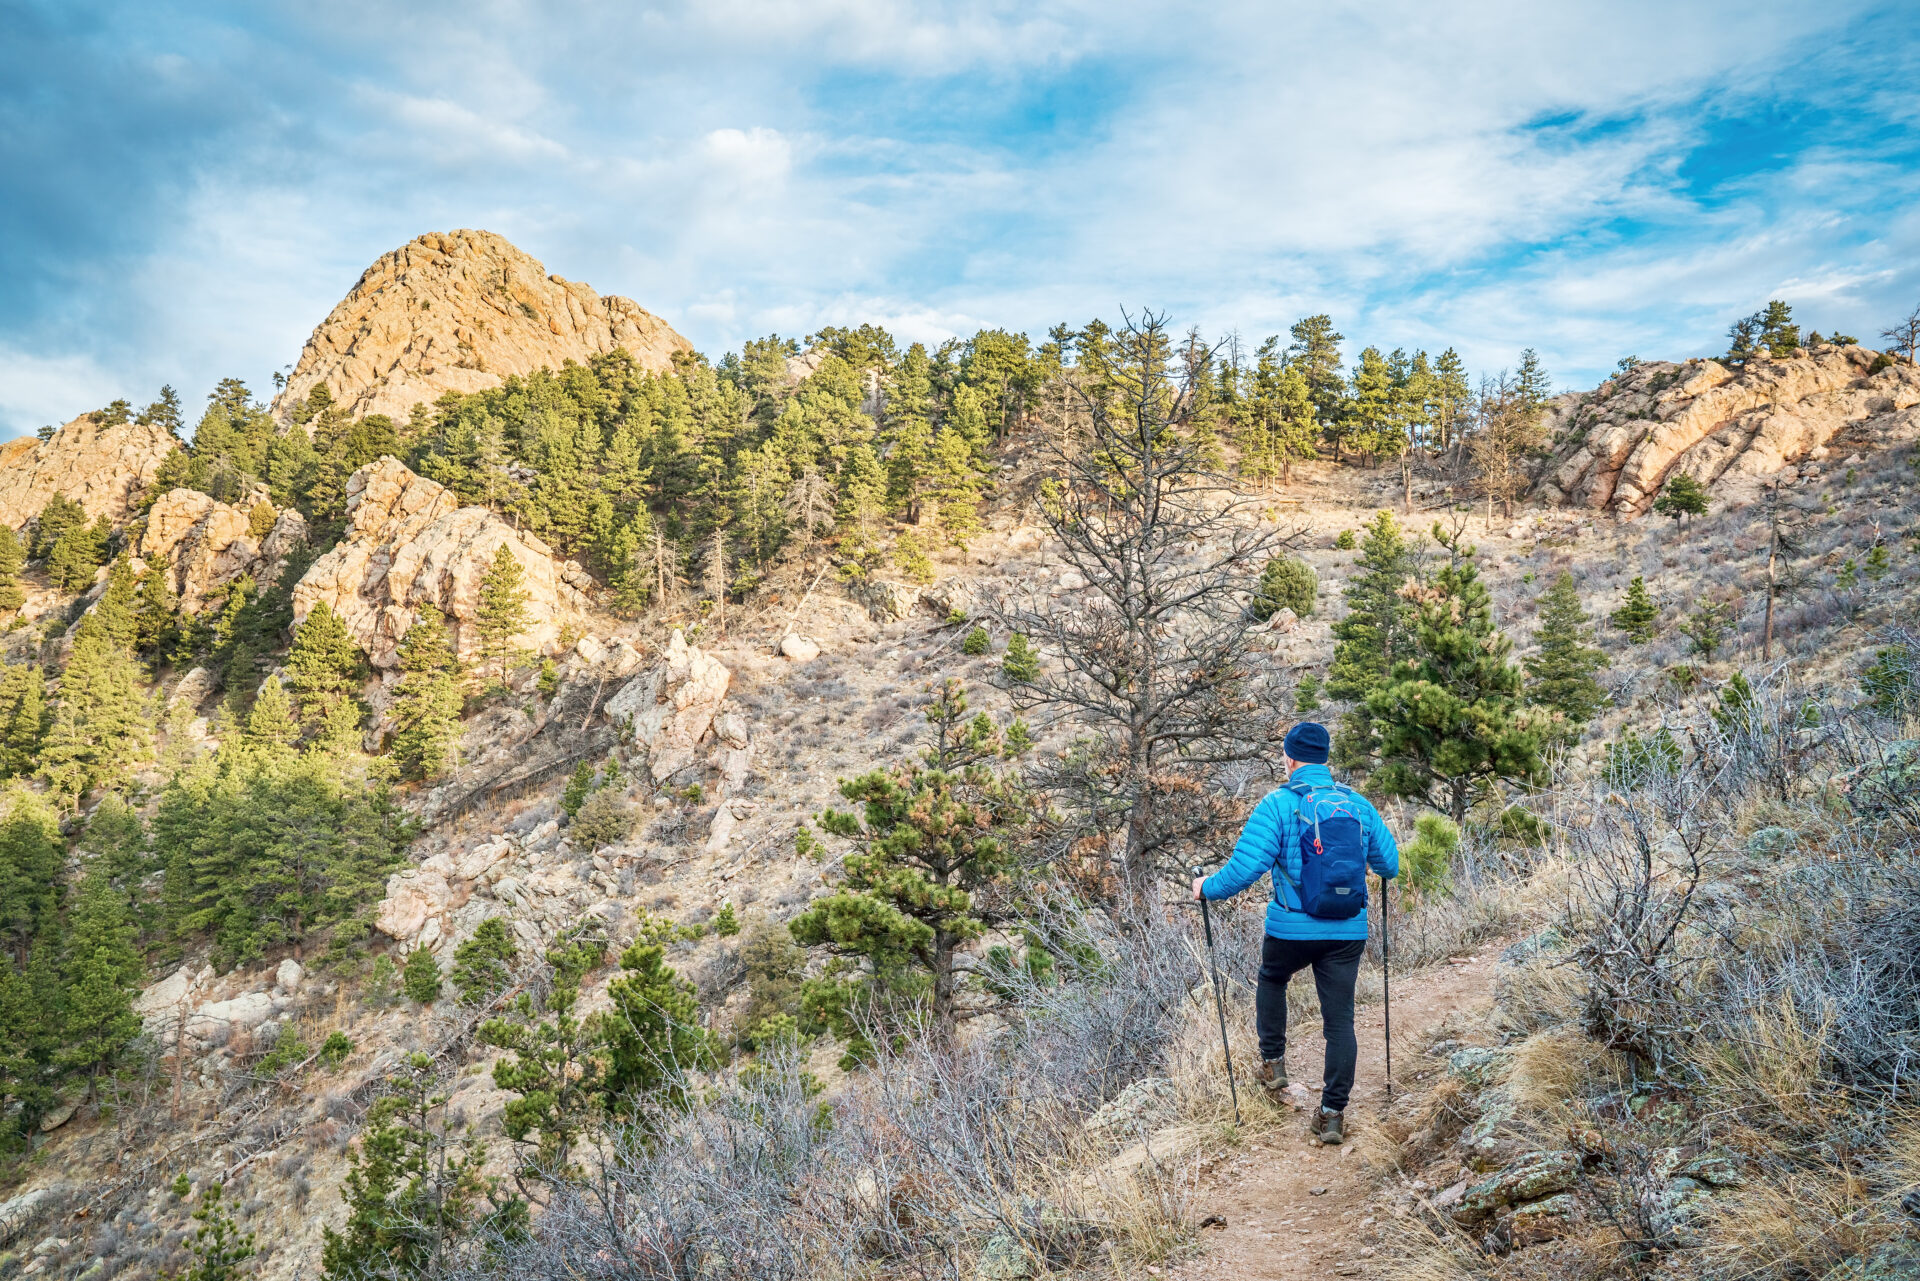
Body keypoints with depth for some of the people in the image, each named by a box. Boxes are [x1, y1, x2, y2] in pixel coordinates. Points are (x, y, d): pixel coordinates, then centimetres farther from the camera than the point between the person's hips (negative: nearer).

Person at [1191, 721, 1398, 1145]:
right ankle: (1332, 1114, 9)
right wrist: (1368, 866, 33)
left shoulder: (1277, 805, -11)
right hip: (1348, 932, 3)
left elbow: (1245, 867, -17)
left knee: (1271, 981, 28)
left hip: (1291, 930, -3)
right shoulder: (1359, 805, 4)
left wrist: (1208, 887, 0)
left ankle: (1273, 1063, 31)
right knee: (1340, 1019, 9)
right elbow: (1390, 865, 10)